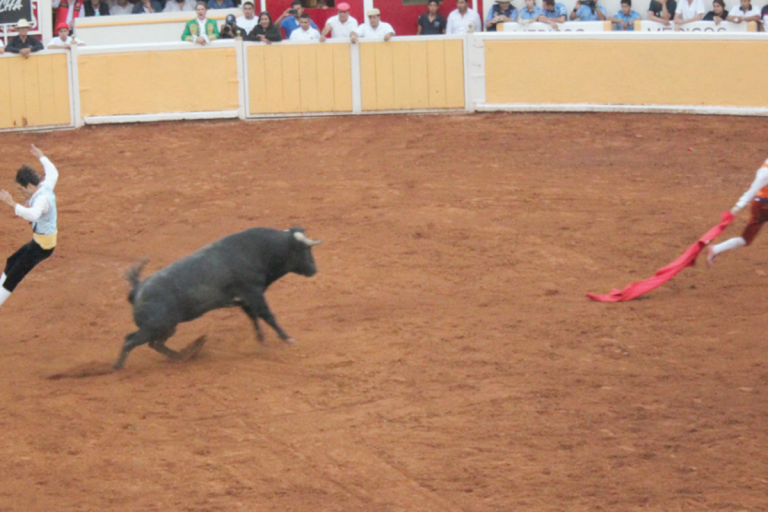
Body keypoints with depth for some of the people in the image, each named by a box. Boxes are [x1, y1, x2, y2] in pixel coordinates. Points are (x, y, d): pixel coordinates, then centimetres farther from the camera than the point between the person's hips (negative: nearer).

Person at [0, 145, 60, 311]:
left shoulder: (42, 198, -28)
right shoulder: (46, 186, 0)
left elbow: (33, 215, -50)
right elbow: (53, 172, 24)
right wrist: (41, 157, 38)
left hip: (42, 246, -11)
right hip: (38, 241, 11)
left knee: (14, 276, -9)